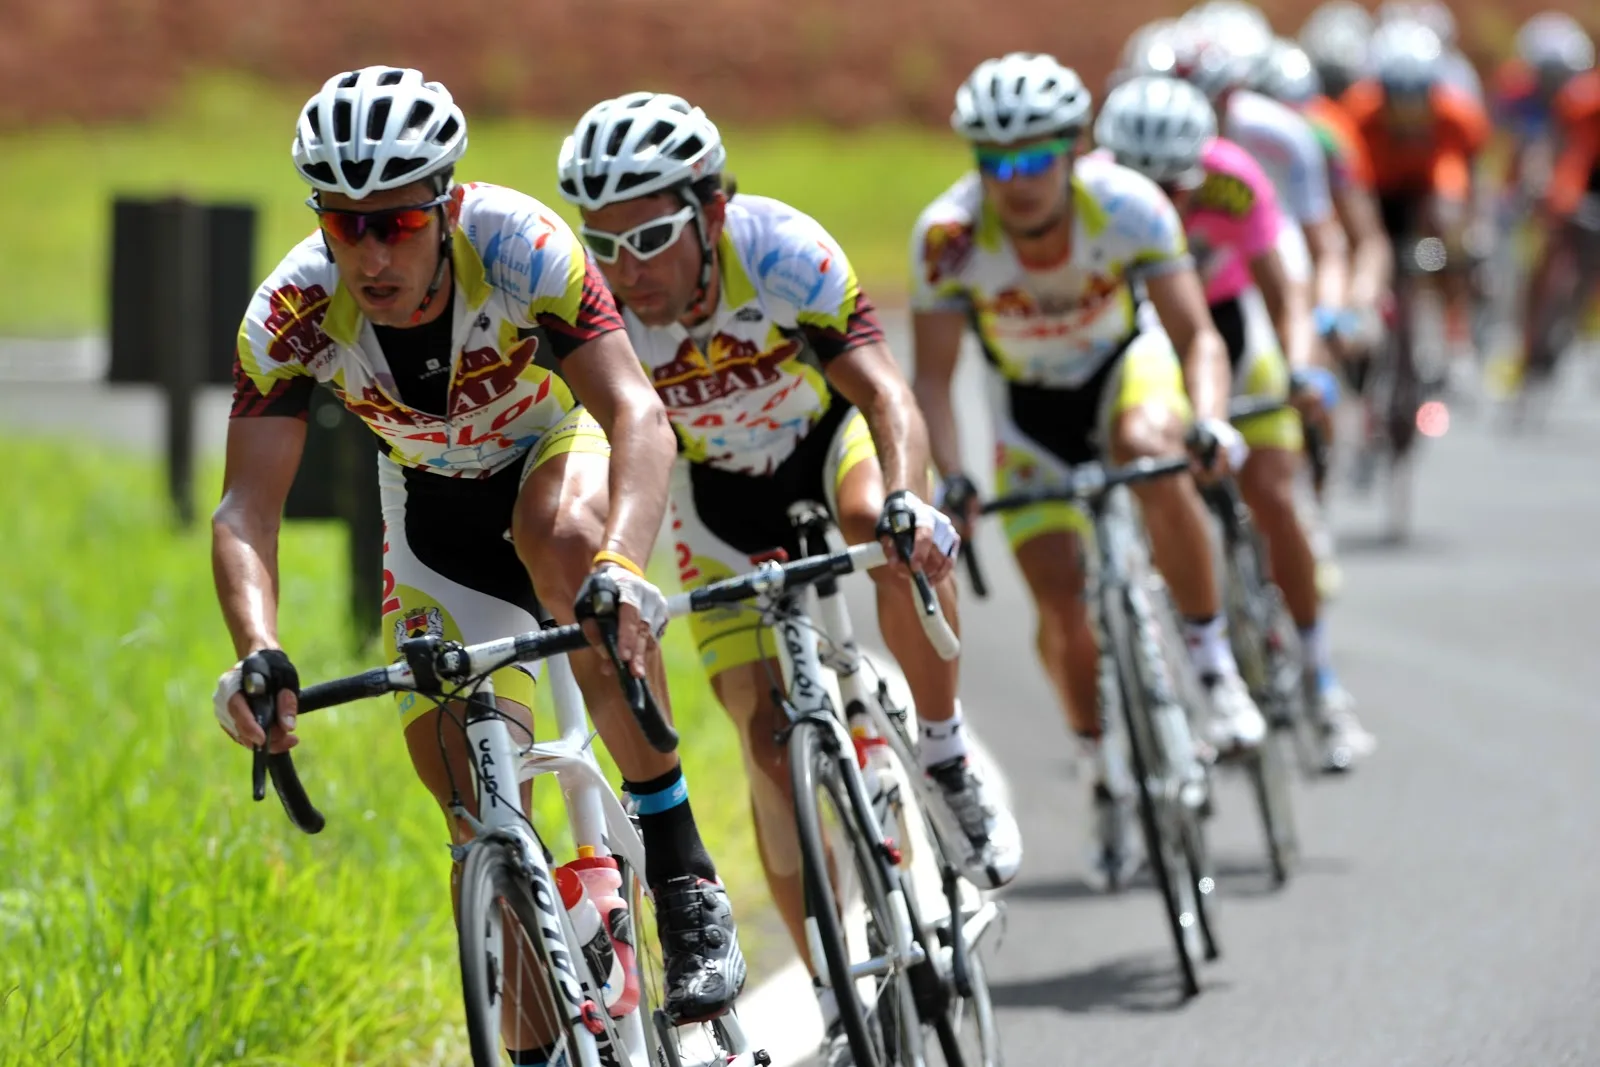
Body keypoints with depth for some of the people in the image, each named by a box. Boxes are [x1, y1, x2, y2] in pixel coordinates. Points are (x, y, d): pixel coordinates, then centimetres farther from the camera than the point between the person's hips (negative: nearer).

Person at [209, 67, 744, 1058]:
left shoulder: (519, 246, -34)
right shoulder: (294, 311, -28)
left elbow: (639, 417, -42)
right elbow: (247, 509, -30)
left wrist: (622, 568, -61)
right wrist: (259, 657, -49)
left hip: (558, 446, -3)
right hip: (437, 512, 3)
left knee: (563, 538, -39)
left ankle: (683, 871, -32)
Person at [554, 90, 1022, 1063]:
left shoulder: (781, 253, -35)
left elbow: (886, 393, -43)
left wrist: (905, 502, -62)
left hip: (829, 435, -2)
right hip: (719, 492, 2)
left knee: (901, 545, -37)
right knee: (769, 739, -8)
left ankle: (948, 757, -13)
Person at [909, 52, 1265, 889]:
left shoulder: (1127, 206, -30)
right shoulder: (949, 236, -29)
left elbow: (1196, 334, -30)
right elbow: (932, 376, -24)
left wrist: (1209, 421, -49)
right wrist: (950, 480, -39)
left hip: (1125, 362, -1)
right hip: (1029, 406, 1)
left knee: (1150, 449, -37)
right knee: (1063, 610, -7)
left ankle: (1215, 664, -22)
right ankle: (1112, 784, 17)